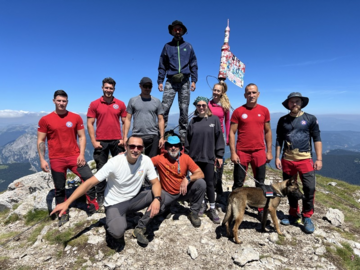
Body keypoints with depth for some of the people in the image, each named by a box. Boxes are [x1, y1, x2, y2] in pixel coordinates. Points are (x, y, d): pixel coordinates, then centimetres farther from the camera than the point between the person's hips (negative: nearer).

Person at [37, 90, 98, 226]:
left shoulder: (76, 117, 1)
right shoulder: (45, 120, -1)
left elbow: (82, 137, 3)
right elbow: (40, 141, 2)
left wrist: (81, 154, -7)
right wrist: (42, 160, -6)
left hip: (75, 156, 0)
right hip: (56, 159, 0)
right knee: (59, 188, 10)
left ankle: (93, 204, 14)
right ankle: (63, 214, 28)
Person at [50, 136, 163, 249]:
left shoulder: (146, 160, -13)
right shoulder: (114, 162, -23)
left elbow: (155, 183, -10)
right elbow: (90, 182, -22)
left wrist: (157, 199, -32)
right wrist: (66, 203, -27)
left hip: (134, 199, 4)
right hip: (115, 203, -4)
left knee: (160, 195, -18)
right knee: (118, 231, -30)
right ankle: (112, 228, 9)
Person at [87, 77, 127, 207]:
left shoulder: (120, 104, 4)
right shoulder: (94, 104, 1)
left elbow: (125, 122, 7)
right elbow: (90, 124, 0)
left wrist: (124, 138, -1)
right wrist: (93, 141, -7)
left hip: (117, 141, 1)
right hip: (101, 142, -1)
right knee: (101, 169, 8)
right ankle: (100, 196, 20)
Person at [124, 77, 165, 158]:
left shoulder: (157, 101, 10)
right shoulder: (133, 100, 9)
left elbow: (161, 120, 7)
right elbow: (128, 119, 7)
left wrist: (162, 137, 0)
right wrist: (125, 136, -1)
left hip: (153, 137, 0)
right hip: (136, 136, 0)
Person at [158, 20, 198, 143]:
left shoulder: (188, 46, 15)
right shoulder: (167, 46, 13)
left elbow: (193, 65, 11)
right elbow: (162, 65, 11)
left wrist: (194, 80, 0)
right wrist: (160, 81, 1)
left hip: (185, 81, 1)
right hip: (171, 81, 0)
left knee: (184, 109, -1)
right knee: (165, 108, -12)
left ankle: (183, 134, 4)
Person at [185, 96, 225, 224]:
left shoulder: (214, 120, 0)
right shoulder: (193, 121, 7)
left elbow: (219, 138, 0)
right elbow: (187, 140, 9)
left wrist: (219, 155, -3)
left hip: (208, 157, -2)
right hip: (194, 157, 3)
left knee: (209, 184, 3)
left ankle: (212, 209, 19)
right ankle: (202, 204, 31)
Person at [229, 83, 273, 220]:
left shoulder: (264, 110, 6)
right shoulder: (238, 111, -2)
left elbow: (267, 131, 10)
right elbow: (232, 133, -4)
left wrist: (269, 151, 6)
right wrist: (233, 152, -10)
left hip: (259, 152, 3)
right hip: (242, 152, -2)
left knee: (260, 183, 12)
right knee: (238, 183, 7)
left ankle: (261, 210, 26)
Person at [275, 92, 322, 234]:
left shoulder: (310, 119, 2)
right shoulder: (283, 120, 7)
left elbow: (317, 139, 2)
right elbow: (279, 140, 10)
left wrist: (319, 159, -4)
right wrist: (277, 157, 4)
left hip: (305, 158, -2)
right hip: (287, 159, 2)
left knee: (309, 188, -7)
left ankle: (307, 217, 13)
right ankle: (293, 215, 27)